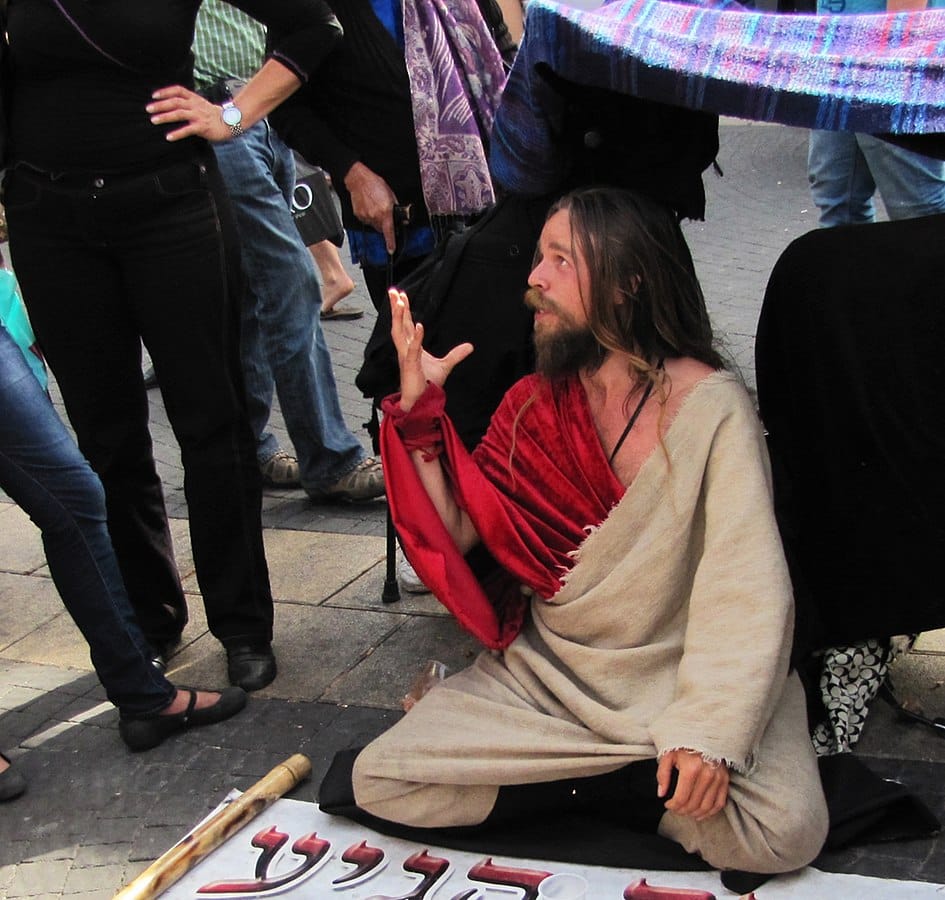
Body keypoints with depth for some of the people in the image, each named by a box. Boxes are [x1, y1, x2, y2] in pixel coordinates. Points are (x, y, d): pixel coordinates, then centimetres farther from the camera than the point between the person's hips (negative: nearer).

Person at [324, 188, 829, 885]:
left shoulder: (711, 407, -12)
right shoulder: (536, 404, 4)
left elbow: (746, 585, -19)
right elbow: (451, 538, 0)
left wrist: (711, 734, -29)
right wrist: (418, 408, -9)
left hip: (675, 682, -4)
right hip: (546, 676, 4)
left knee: (784, 834, -29)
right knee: (375, 783, -13)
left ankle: (578, 783, -5)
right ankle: (633, 783, -4)